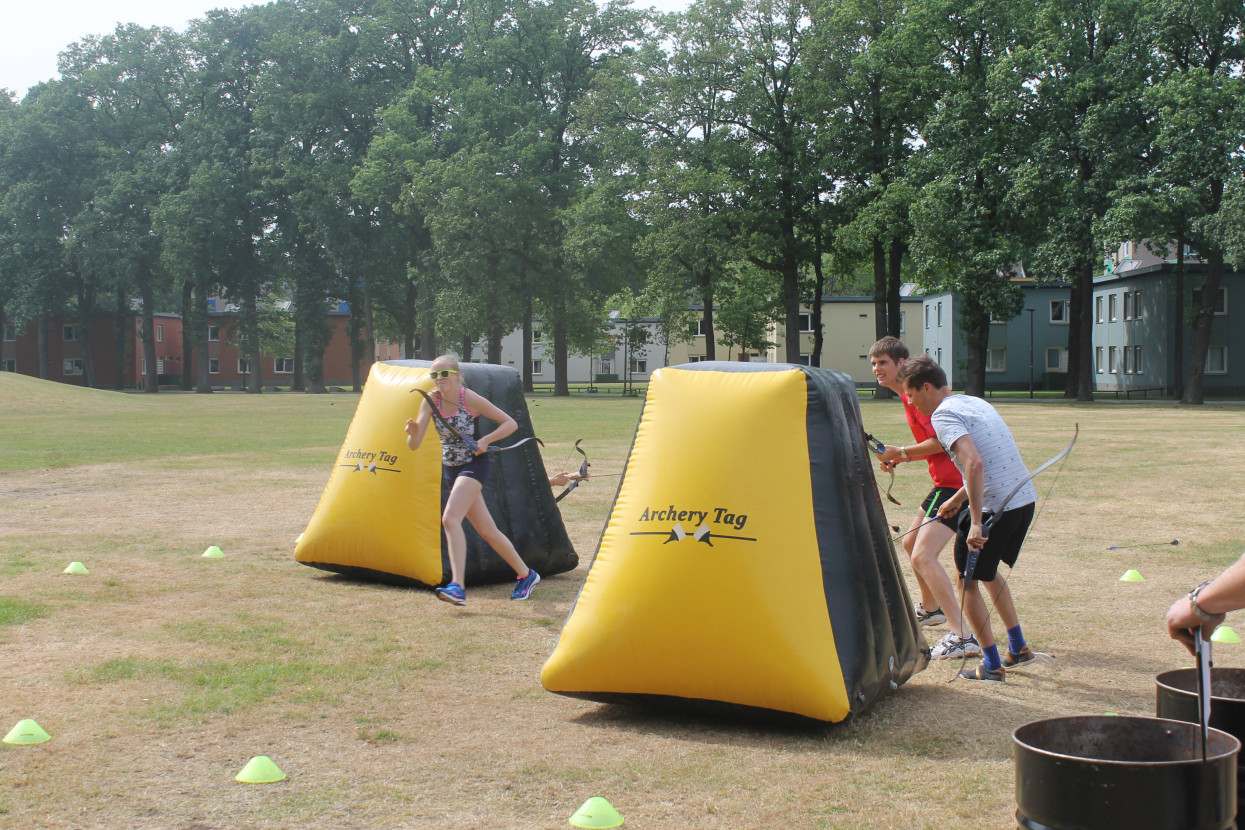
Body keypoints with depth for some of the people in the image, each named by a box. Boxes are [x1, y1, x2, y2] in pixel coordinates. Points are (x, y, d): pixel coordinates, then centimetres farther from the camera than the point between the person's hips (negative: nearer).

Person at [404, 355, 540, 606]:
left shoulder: (470, 399, -16)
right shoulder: (431, 400, -5)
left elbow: (510, 423, -9)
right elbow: (414, 445, -9)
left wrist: (485, 441, -21)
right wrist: (412, 431, -30)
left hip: (474, 464, -6)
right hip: (450, 468, 6)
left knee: (450, 519, -25)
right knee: (487, 531, 11)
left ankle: (458, 587, -29)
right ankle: (526, 574, 26)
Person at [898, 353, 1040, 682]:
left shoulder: (943, 414, -12)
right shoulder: (976, 402, 16)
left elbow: (975, 463, -27)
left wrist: (976, 522, -28)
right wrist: (958, 499, 29)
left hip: (995, 506, -9)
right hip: (1025, 498, 9)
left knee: (967, 580, 8)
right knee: (988, 570, 28)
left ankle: (992, 665, 12)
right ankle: (1018, 647, 31)